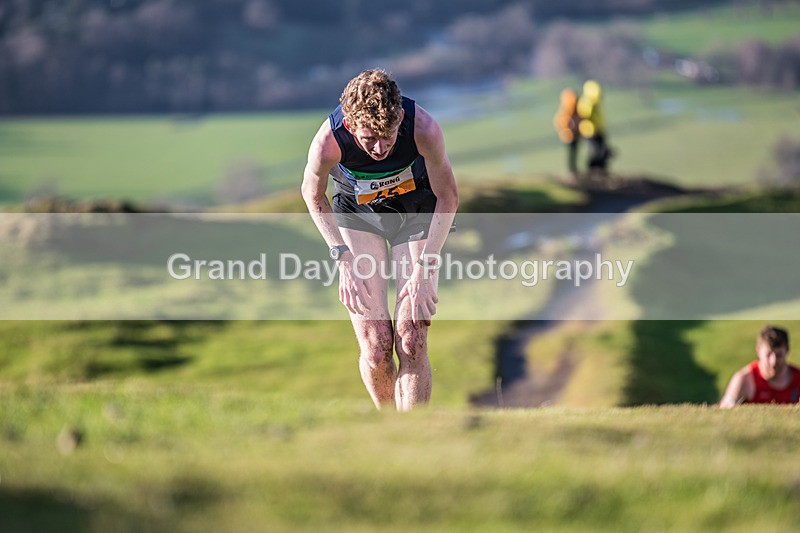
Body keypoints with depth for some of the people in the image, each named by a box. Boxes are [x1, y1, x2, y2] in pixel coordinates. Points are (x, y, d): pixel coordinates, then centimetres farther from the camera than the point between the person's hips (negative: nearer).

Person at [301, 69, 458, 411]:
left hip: (418, 212, 0)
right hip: (357, 214, 0)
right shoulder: (328, 142, -33)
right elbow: (313, 194, -8)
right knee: (375, 347, -9)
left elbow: (448, 197, -14)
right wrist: (343, 260, -13)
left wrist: (424, 268, -18)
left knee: (411, 342, -13)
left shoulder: (424, 129, -33)